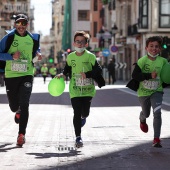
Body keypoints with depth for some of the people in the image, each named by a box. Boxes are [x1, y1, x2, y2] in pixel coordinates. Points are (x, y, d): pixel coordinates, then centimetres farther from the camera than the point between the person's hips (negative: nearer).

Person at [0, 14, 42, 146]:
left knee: (24, 104, -14)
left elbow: (36, 50, 24)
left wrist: (38, 54, 1)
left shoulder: (33, 38, 4)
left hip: (27, 75, 0)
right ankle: (18, 111, 51)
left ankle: (22, 134, -11)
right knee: (13, 106, 11)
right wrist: (12, 56, -20)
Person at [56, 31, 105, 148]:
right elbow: (67, 69, 18)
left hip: (88, 89, -1)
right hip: (75, 90, 1)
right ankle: (78, 137, 2)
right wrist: (63, 74, -1)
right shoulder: (70, 57, 3)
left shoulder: (90, 56, -4)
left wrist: (87, 74, -17)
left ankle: (84, 117, 39)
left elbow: (98, 70, -5)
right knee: (77, 113, -5)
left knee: (85, 112, -1)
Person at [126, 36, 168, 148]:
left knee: (157, 112, -19)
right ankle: (142, 120, 59)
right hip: (143, 92, 0)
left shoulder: (163, 61, -8)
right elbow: (135, 75, -23)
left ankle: (157, 139, -14)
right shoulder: (142, 61, -15)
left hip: (157, 91, 0)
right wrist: (150, 75, -31)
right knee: (146, 113, 20)